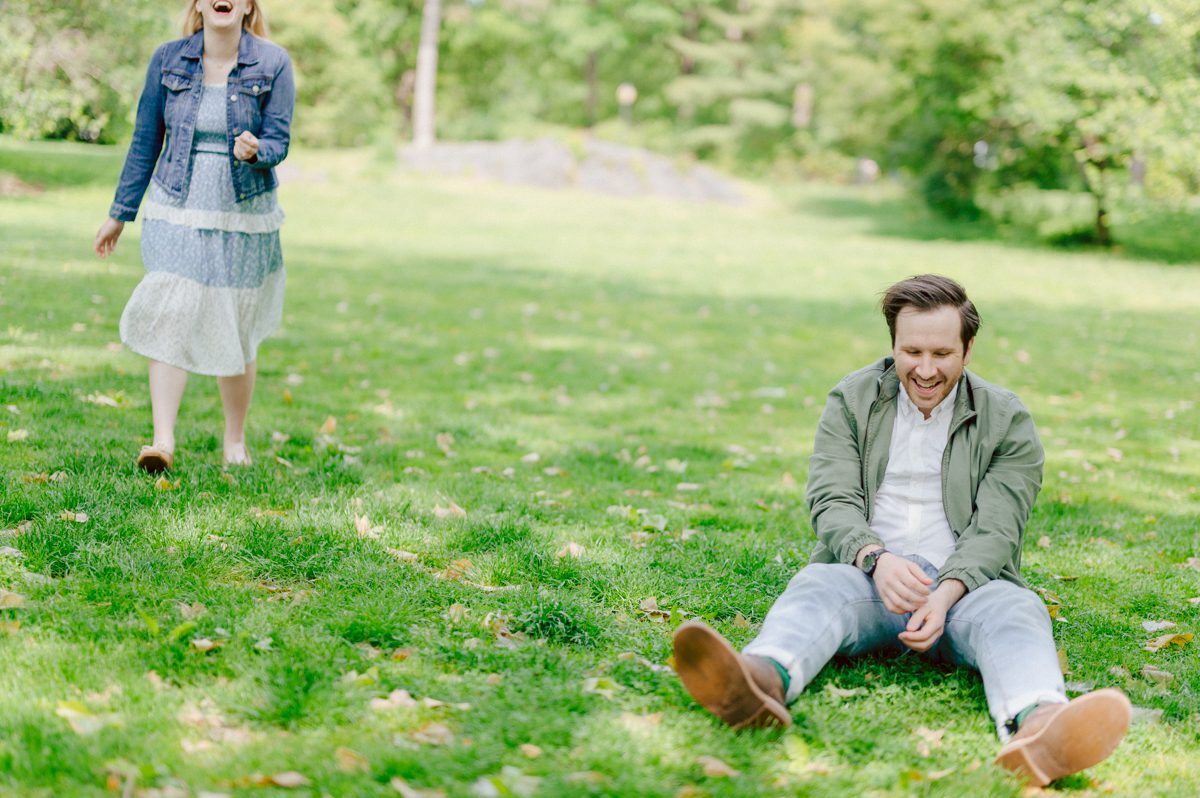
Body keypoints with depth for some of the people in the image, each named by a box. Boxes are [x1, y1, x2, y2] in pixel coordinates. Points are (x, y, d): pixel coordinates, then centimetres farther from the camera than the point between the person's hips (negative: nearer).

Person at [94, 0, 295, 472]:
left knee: (236, 335, 7)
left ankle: (235, 441, 24)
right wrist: (120, 214, 10)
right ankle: (163, 442, -13)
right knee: (169, 320, -12)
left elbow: (279, 142, -5)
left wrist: (254, 150, -30)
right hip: (177, 213, 1)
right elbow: (145, 142, 7)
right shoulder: (168, 60, 0)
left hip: (244, 218, -1)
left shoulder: (273, 64, -4)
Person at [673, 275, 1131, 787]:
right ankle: (760, 683, -68)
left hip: (965, 586, 0)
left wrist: (945, 595, -24)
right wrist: (876, 558, -25)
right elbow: (831, 500, -2)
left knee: (1016, 610, -33)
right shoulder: (852, 400, 11)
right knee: (815, 586, -33)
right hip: (868, 575, 0)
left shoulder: (1008, 421, 8)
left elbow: (993, 531, -4)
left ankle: (1036, 727, -68)